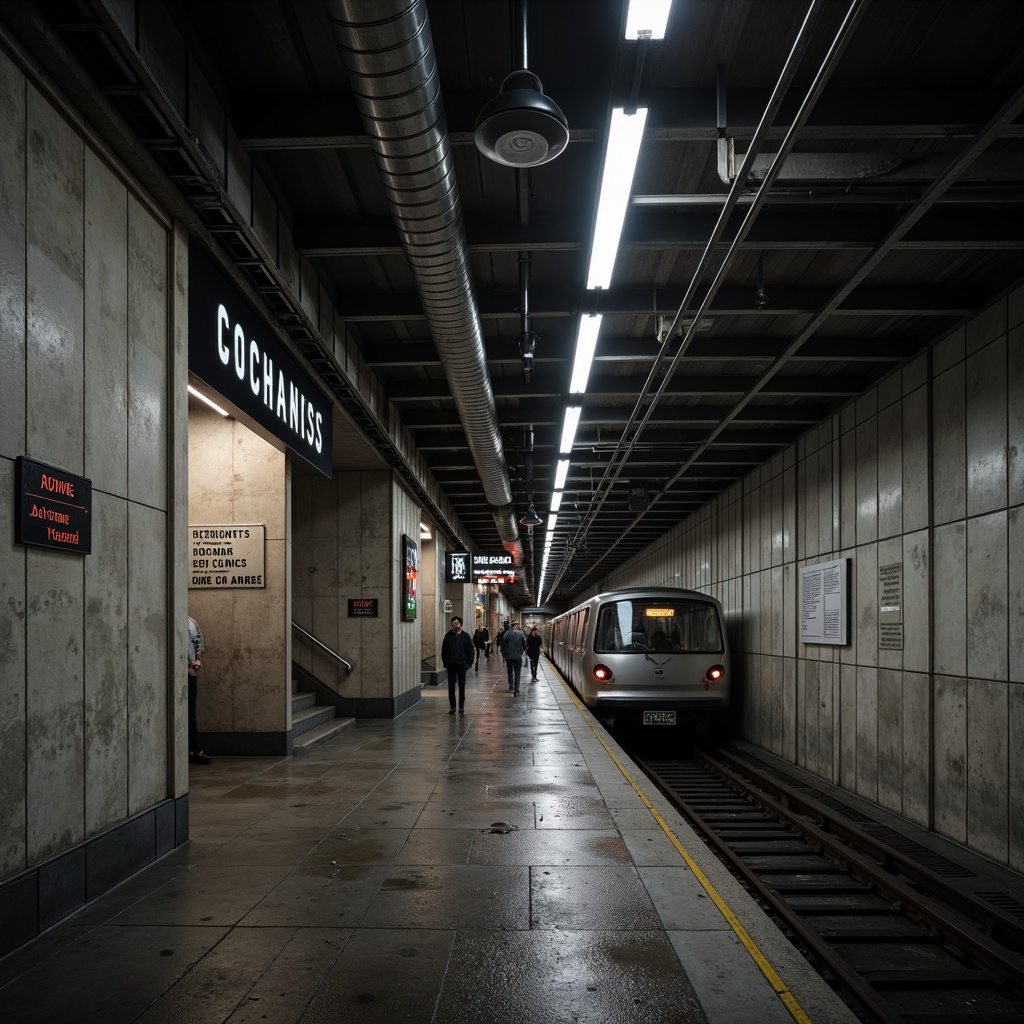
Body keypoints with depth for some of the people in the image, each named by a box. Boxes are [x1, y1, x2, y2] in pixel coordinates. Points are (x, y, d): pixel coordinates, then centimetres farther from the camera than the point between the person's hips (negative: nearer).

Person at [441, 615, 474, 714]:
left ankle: (461, 706, 13)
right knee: (451, 685, 2)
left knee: (462, 685, 5)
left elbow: (470, 650, 3)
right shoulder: (448, 636, 2)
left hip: (462, 664, 0)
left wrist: (469, 663, -5)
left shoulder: (466, 636, 1)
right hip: (451, 664, 0)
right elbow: (444, 650, 6)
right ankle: (452, 706, 9)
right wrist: (445, 662, 1)